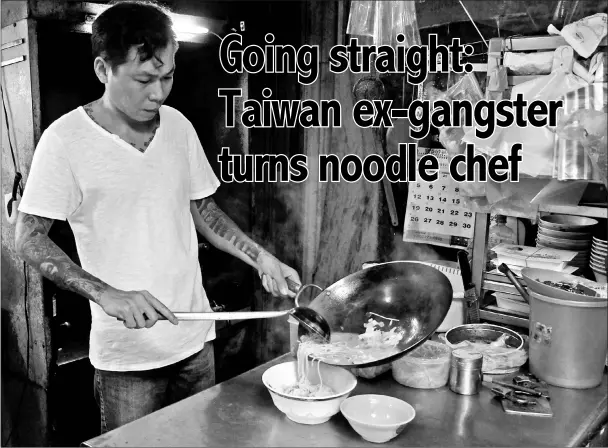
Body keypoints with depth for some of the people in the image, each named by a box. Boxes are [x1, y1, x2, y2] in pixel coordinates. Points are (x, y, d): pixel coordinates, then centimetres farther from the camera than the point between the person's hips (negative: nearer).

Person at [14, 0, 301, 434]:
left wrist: (260, 257, -2)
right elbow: (29, 239, -10)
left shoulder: (179, 125, 2)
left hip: (195, 336, 5)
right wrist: (106, 293, -23)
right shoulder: (66, 139, -12)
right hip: (127, 355, -4)